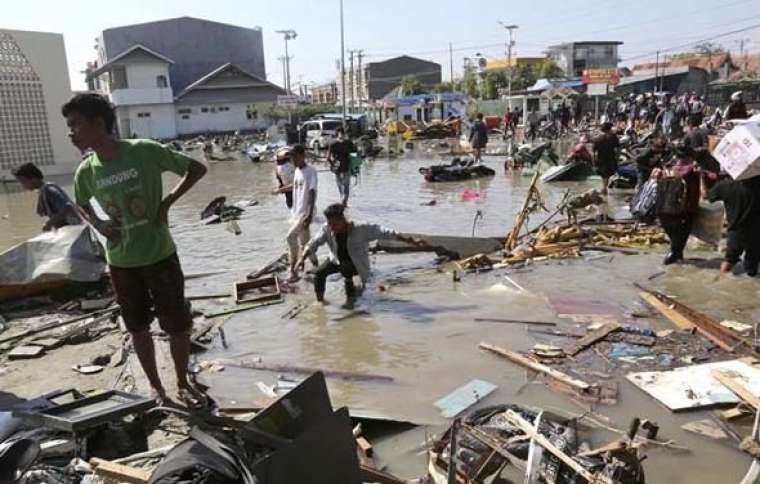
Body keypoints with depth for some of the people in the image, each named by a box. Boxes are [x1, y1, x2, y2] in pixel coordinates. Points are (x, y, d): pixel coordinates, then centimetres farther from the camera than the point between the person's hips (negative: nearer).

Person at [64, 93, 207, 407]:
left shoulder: (145, 151, -14)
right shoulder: (85, 172, -1)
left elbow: (197, 169, -7)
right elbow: (82, 205, 20)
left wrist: (167, 202, -15)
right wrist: (98, 225, -1)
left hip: (160, 256, -3)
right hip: (121, 263, 3)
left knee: (177, 324, 6)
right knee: (138, 327, 13)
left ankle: (183, 383, 27)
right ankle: (154, 385, 32)